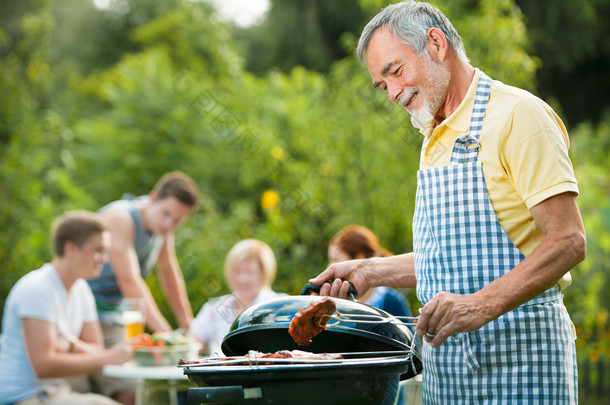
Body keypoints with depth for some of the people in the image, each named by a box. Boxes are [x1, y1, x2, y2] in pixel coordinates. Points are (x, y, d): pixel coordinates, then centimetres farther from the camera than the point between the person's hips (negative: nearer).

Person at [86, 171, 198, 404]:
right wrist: (164, 332, -34)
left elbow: (169, 274, 16)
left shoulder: (161, 222, 4)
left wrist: (189, 327, 17)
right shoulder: (120, 218, -21)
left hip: (113, 315, 8)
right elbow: (130, 281, -28)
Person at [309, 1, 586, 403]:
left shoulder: (518, 115, -10)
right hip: (445, 364, 8)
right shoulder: (435, 141, 18)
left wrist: (481, 305, -27)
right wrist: (370, 272, 13)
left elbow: (567, 241, -17)